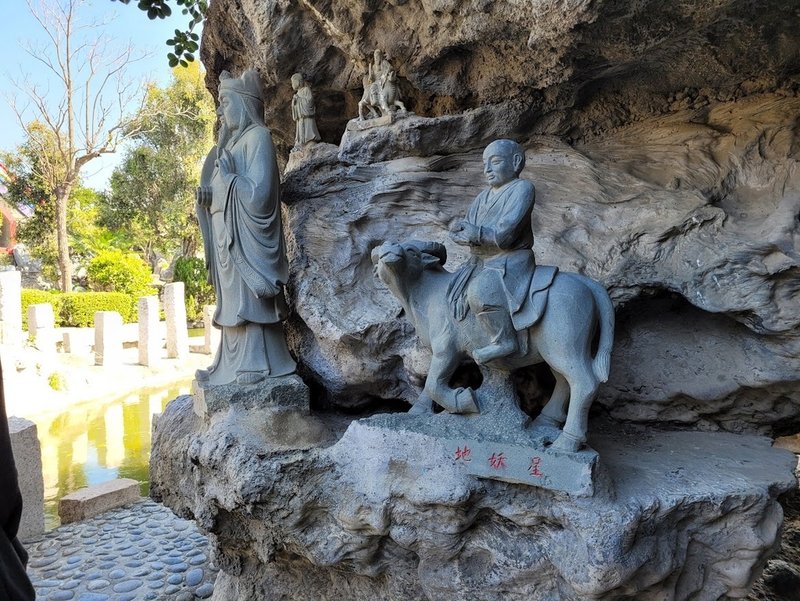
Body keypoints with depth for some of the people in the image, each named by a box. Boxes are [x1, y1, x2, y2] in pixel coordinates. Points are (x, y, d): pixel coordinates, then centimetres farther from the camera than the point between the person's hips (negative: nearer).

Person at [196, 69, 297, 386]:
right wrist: (206, 193, 1)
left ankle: (257, 363, -3)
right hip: (225, 232, 9)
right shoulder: (231, 141, 19)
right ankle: (232, 363, 14)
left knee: (248, 298, -8)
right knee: (232, 301, 9)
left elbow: (259, 192, -17)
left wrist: (229, 175, -9)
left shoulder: (257, 136, -6)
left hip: (244, 234, -9)